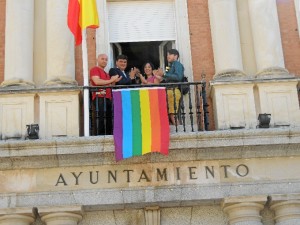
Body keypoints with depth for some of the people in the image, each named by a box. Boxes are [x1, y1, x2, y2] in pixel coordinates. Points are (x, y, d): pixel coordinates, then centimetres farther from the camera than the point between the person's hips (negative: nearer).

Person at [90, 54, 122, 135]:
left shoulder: (106, 73, 27)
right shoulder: (95, 69, 3)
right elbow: (97, 81, -14)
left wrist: (114, 81, 9)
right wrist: (111, 80, -7)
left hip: (108, 98, 8)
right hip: (99, 98, -8)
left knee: (109, 120, 3)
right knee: (101, 119, -15)